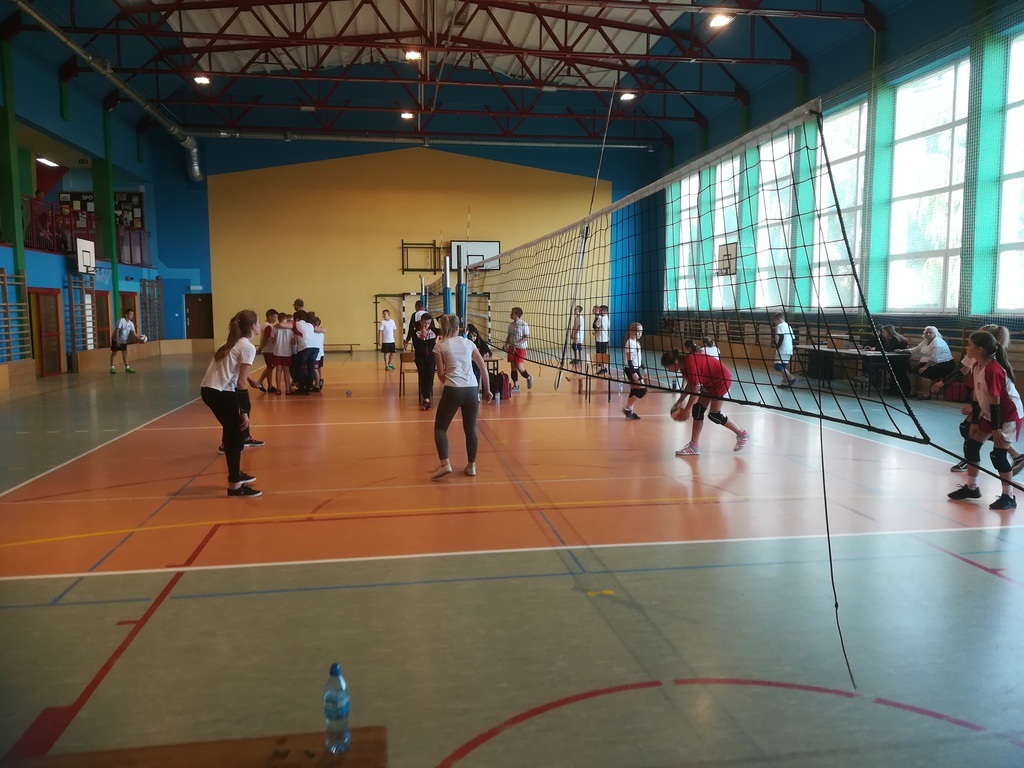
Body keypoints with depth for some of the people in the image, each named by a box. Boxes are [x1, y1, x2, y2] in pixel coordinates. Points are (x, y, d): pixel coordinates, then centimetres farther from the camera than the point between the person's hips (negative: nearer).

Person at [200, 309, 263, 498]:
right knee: (235, 436, 0)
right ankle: (234, 485, 5)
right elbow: (241, 382, -13)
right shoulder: (248, 347, -8)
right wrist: (244, 412, -11)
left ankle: (236, 474, 36)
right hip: (221, 393, -9)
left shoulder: (233, 344, 19)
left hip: (208, 390, 9)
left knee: (233, 433, 23)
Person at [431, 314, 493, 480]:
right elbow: (483, 367, 14)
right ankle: (471, 466, 20)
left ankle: (445, 464, -6)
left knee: (440, 427, 9)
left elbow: (441, 374, 3)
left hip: (452, 390, -3)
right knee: (470, 428, 15)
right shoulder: (468, 343, 13)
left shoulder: (440, 346, 5)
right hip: (471, 390, 3)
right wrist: (487, 389, 20)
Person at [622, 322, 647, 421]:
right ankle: (628, 408, -2)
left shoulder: (637, 342, 12)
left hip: (636, 369, 9)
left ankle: (629, 412, 15)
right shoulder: (630, 343, -16)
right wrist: (633, 372, -25)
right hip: (631, 369, -9)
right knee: (642, 390, -11)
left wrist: (643, 369, 22)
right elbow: (629, 360, -21)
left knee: (634, 391, 10)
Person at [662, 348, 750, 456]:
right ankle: (693, 446, 4)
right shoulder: (684, 363, -3)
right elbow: (689, 385, 8)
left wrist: (686, 410, -17)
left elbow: (695, 391, -26)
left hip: (722, 380, -10)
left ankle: (742, 434, 15)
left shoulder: (690, 364, -31)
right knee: (697, 410, 3)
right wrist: (679, 402, 5)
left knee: (714, 415, -4)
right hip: (710, 382, 10)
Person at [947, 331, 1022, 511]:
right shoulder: (977, 366, -1)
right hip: (990, 414, 9)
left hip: (1009, 415, -9)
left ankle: (1009, 497, 3)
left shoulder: (993, 370, -29)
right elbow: (978, 396, 5)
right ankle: (972, 487, 23)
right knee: (971, 444, 10)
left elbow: (995, 402, -25)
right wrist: (974, 422, 7)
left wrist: (995, 428, -20)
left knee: (998, 454, -9)